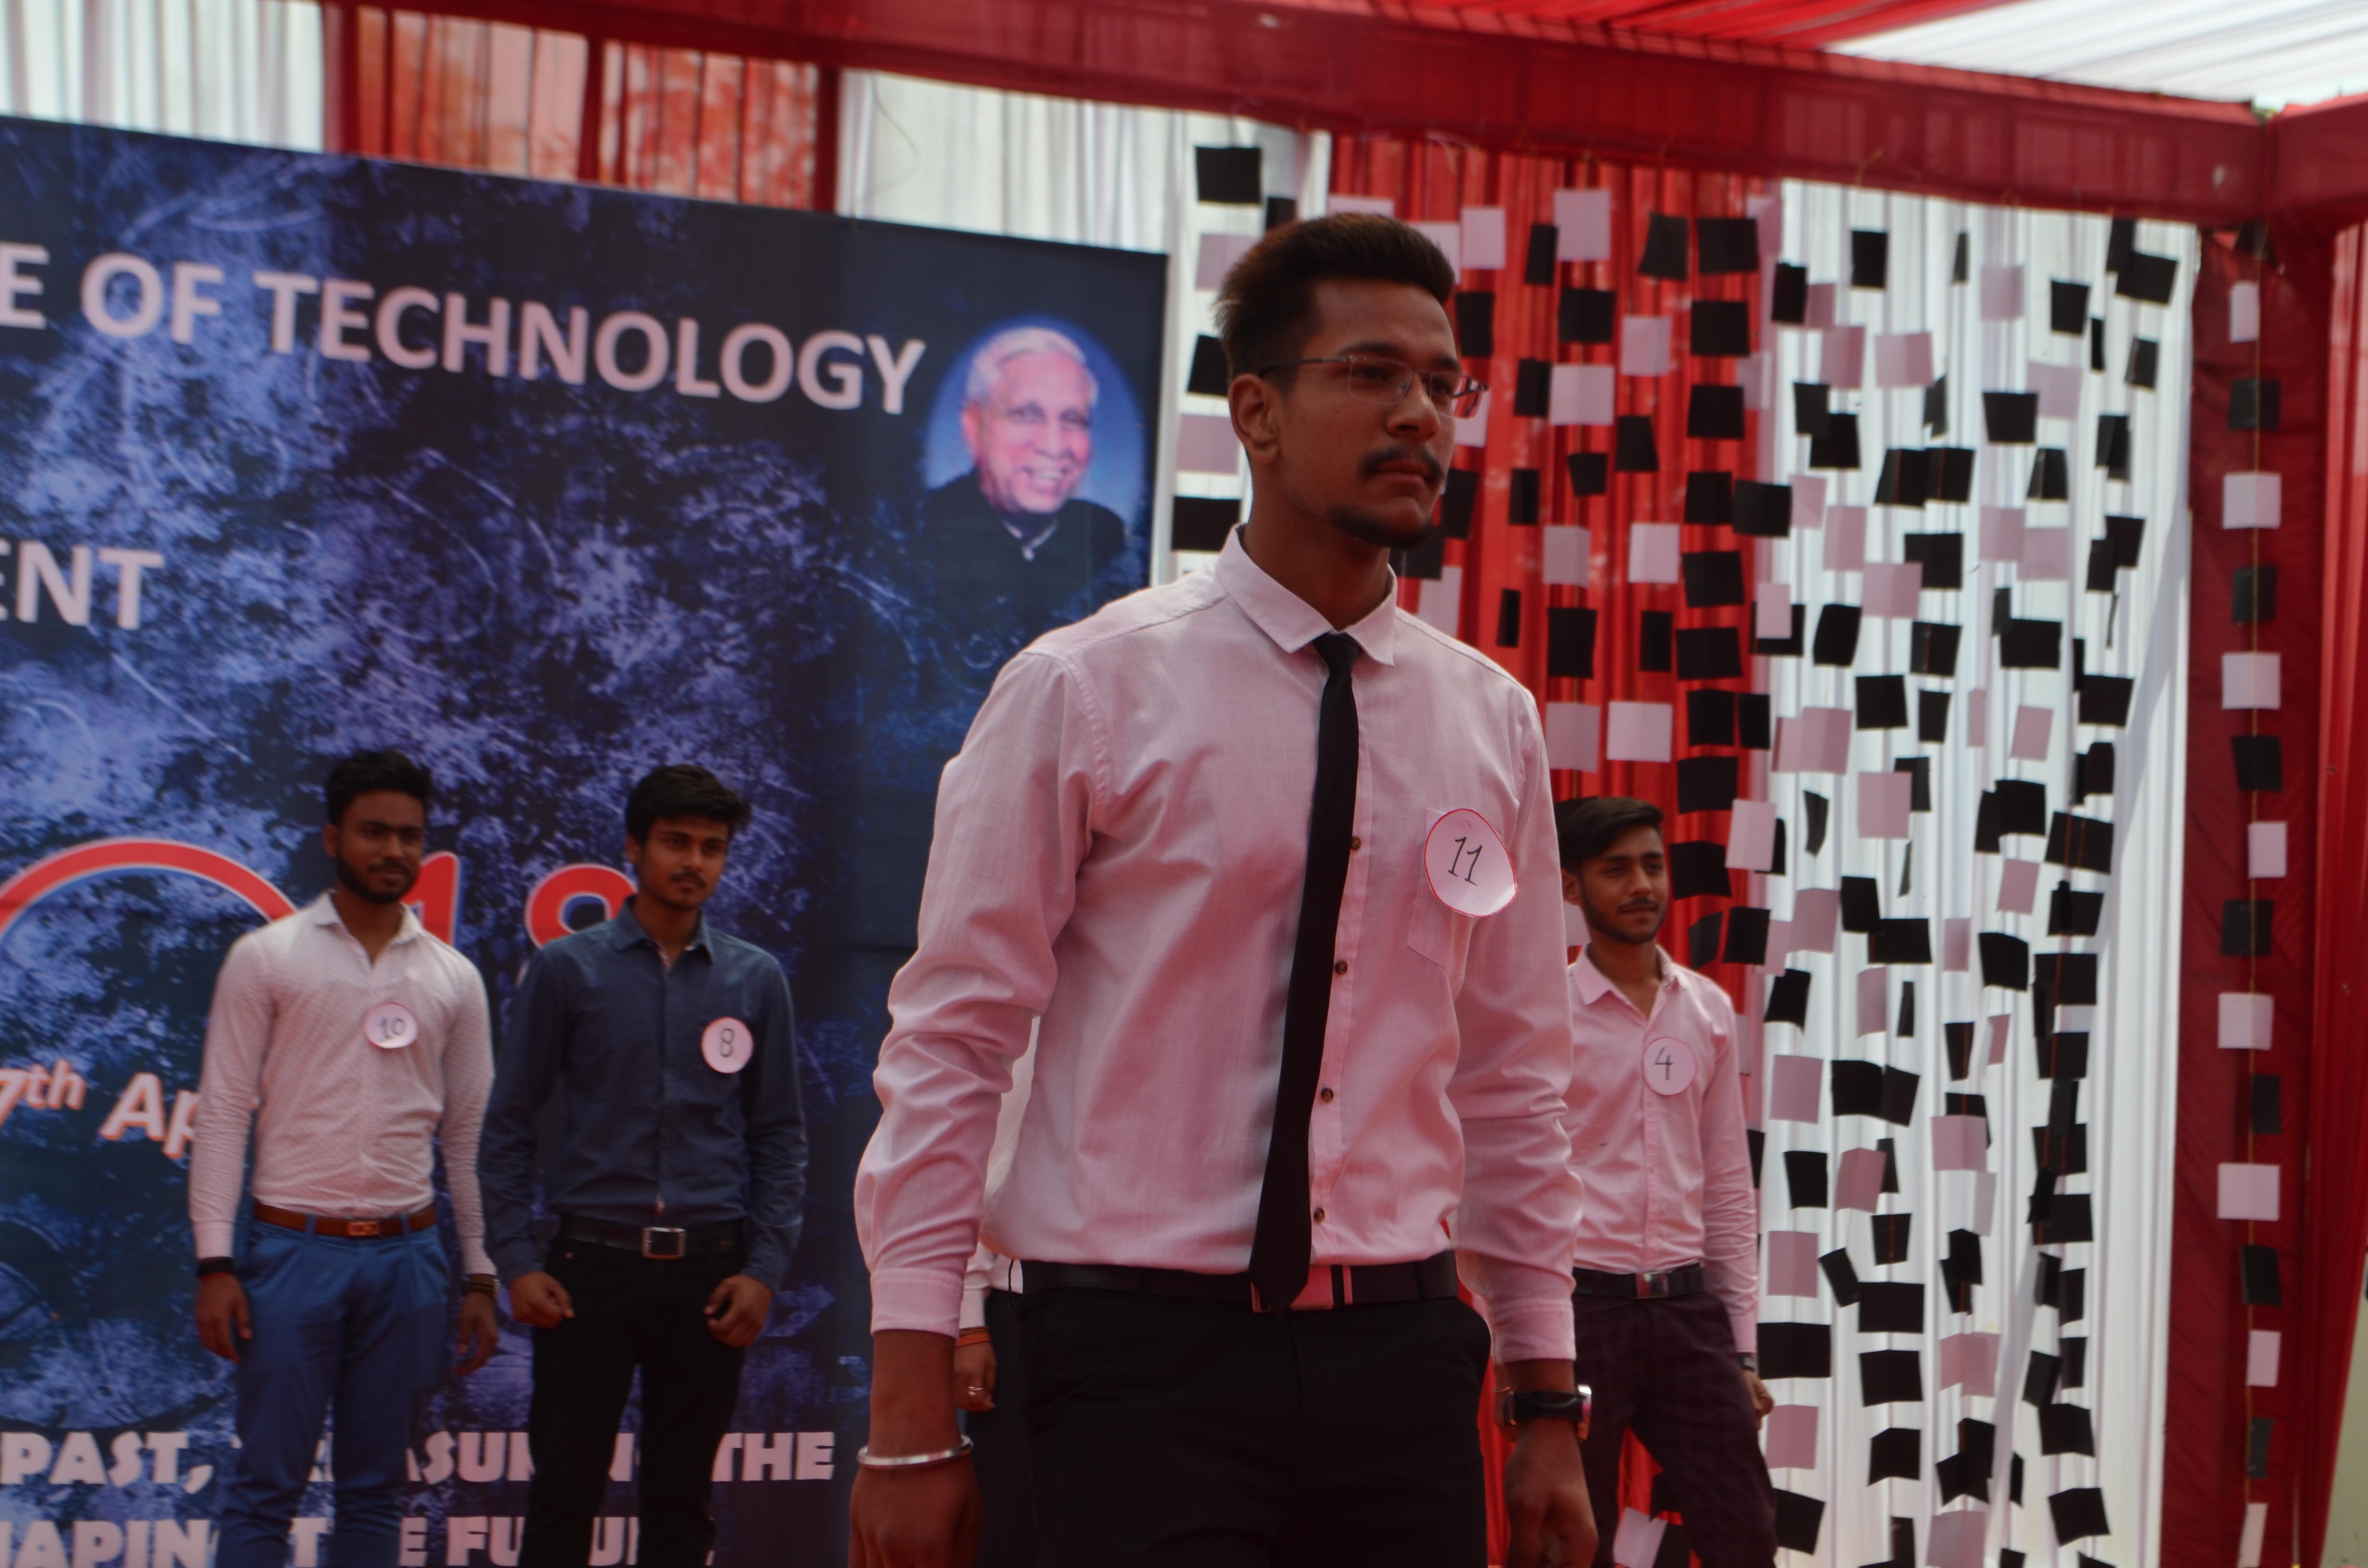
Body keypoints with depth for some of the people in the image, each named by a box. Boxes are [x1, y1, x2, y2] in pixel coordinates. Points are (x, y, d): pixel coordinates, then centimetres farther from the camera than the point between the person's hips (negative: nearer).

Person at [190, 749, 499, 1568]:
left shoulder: (453, 978, 9)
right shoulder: (266, 958, 0)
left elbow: (470, 1134, 12)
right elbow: (222, 1114, -2)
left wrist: (481, 1277, 8)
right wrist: (215, 1263, -9)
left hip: (405, 1256, 3)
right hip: (294, 1250, -3)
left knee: (375, 1489, 8)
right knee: (266, 1485, -3)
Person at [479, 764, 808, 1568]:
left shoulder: (756, 981, 8)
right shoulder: (566, 971, 3)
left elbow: (780, 1136, 9)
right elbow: (508, 1125, 3)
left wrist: (765, 1269, 0)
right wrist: (517, 1262, -5)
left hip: (709, 1275, 2)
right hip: (592, 1263, -2)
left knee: (681, 1502, 6)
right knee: (563, 1494, -2)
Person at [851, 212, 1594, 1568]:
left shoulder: (1492, 724, 9)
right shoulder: (1087, 692, -3)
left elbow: (1517, 1080, 13)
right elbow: (950, 1044, -5)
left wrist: (1548, 1403, 11)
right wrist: (913, 1413, -9)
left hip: (1402, 1355, 4)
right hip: (1144, 1356, -4)